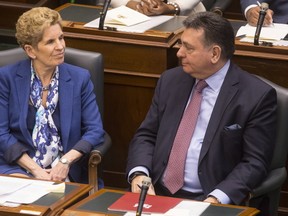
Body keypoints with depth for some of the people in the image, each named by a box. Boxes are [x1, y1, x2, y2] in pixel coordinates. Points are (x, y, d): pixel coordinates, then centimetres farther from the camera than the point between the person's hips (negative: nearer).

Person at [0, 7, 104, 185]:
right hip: (18, 167, -1)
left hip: (62, 171, 1)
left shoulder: (80, 78, 6)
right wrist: (35, 169, -14)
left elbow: (95, 131, 2)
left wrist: (65, 161, -15)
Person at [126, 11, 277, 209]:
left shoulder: (257, 96, -5)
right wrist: (139, 174, -7)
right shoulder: (170, 80, 10)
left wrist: (217, 199, -21)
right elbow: (146, 136, 13)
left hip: (206, 202, -3)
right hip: (156, 193, 4)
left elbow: (255, 162, -7)